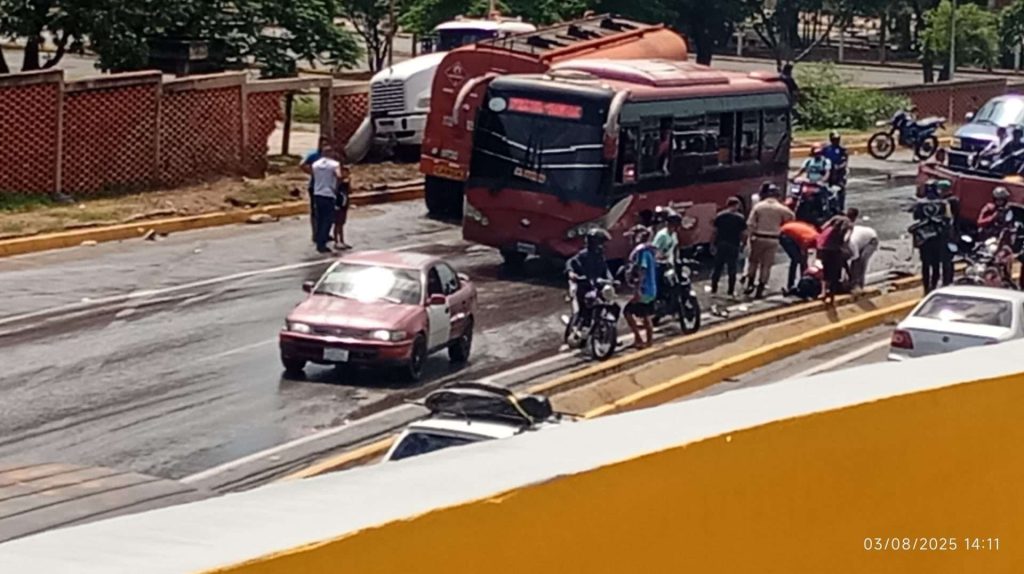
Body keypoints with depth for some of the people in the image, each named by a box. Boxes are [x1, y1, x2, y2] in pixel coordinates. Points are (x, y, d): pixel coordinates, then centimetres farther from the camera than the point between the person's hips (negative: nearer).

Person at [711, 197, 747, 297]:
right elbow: (744, 233, -6)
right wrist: (742, 243, 10)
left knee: (717, 267, 12)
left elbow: (714, 232, -2)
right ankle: (731, 291, 9)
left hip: (720, 244, 2)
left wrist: (712, 244, 6)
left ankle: (714, 289, 14)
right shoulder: (740, 218, -6)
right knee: (732, 269, 6)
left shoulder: (719, 216, -1)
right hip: (734, 245, -2)